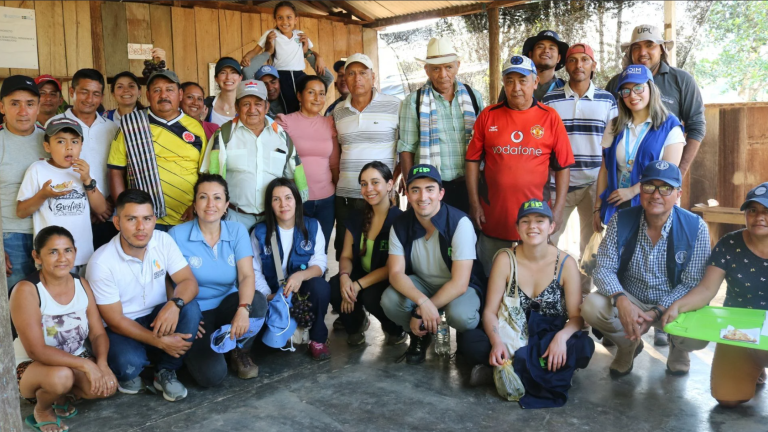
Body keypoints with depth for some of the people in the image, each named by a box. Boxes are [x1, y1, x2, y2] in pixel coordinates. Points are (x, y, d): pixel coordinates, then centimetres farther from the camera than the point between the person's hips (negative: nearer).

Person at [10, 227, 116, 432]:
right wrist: (86, 364, -32)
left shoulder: (82, 284, -3)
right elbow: (37, 350, -26)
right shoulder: (26, 290, -21)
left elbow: (98, 334, -3)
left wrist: (102, 364, -23)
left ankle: (61, 396, 11)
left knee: (106, 386, -22)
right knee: (61, 376, -37)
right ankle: (41, 410, -1)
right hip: (32, 366, -5)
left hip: (75, 361, 5)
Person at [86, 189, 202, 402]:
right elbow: (115, 321, -18)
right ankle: (128, 374, 6)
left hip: (156, 318, 4)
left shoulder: (163, 241, -10)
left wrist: (174, 304, -38)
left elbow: (189, 281, -14)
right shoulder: (101, 263, -22)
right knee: (128, 362, -35)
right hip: (122, 328, -4)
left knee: (190, 307, -26)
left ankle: (166, 372, -6)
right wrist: (160, 341, -26)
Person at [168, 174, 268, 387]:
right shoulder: (177, 235, -10)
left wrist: (243, 309, -33)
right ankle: (190, 350, 14)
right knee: (212, 374, -24)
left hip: (227, 305, 3)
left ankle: (241, 353, -1)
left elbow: (247, 275, -14)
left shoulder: (237, 231, -3)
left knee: (257, 301, -32)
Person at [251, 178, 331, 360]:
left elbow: (319, 263, -10)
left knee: (320, 286, -33)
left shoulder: (312, 226, 0)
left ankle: (317, 338, -10)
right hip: (273, 295, 0)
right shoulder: (260, 232, -2)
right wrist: (268, 296, -21)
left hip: (304, 291, 0)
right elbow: (254, 271, -6)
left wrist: (300, 276, -31)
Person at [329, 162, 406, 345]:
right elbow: (346, 256, 4)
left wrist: (359, 285, -25)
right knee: (334, 288, -25)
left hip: (389, 282, -4)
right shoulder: (356, 219, 4)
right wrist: (344, 276, -20)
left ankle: (395, 329, 1)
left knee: (371, 296, -35)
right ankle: (356, 323, 8)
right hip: (361, 276, 4)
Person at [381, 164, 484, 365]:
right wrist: (423, 301, -37)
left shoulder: (460, 223, -25)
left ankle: (469, 338, 4)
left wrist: (421, 312, -25)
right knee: (389, 301, -28)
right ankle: (420, 335, 6)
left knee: (460, 316, -36)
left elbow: (459, 283, -26)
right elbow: (396, 273, -17)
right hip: (421, 284, 3)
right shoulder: (400, 225, -12)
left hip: (459, 287, -3)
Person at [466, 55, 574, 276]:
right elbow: (473, 161, 4)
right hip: (493, 219, 1)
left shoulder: (550, 117, 0)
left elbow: (563, 166, 1)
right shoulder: (488, 115, 2)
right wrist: (474, 204, -1)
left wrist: (558, 209, -4)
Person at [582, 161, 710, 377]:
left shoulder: (695, 228, -12)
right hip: (630, 302, 1)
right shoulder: (621, 221, -9)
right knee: (592, 306, -28)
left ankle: (678, 347, 12)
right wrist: (621, 300, -33)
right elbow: (604, 269, -12)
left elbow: (692, 284, -11)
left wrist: (655, 313, -25)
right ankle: (628, 345, 8)